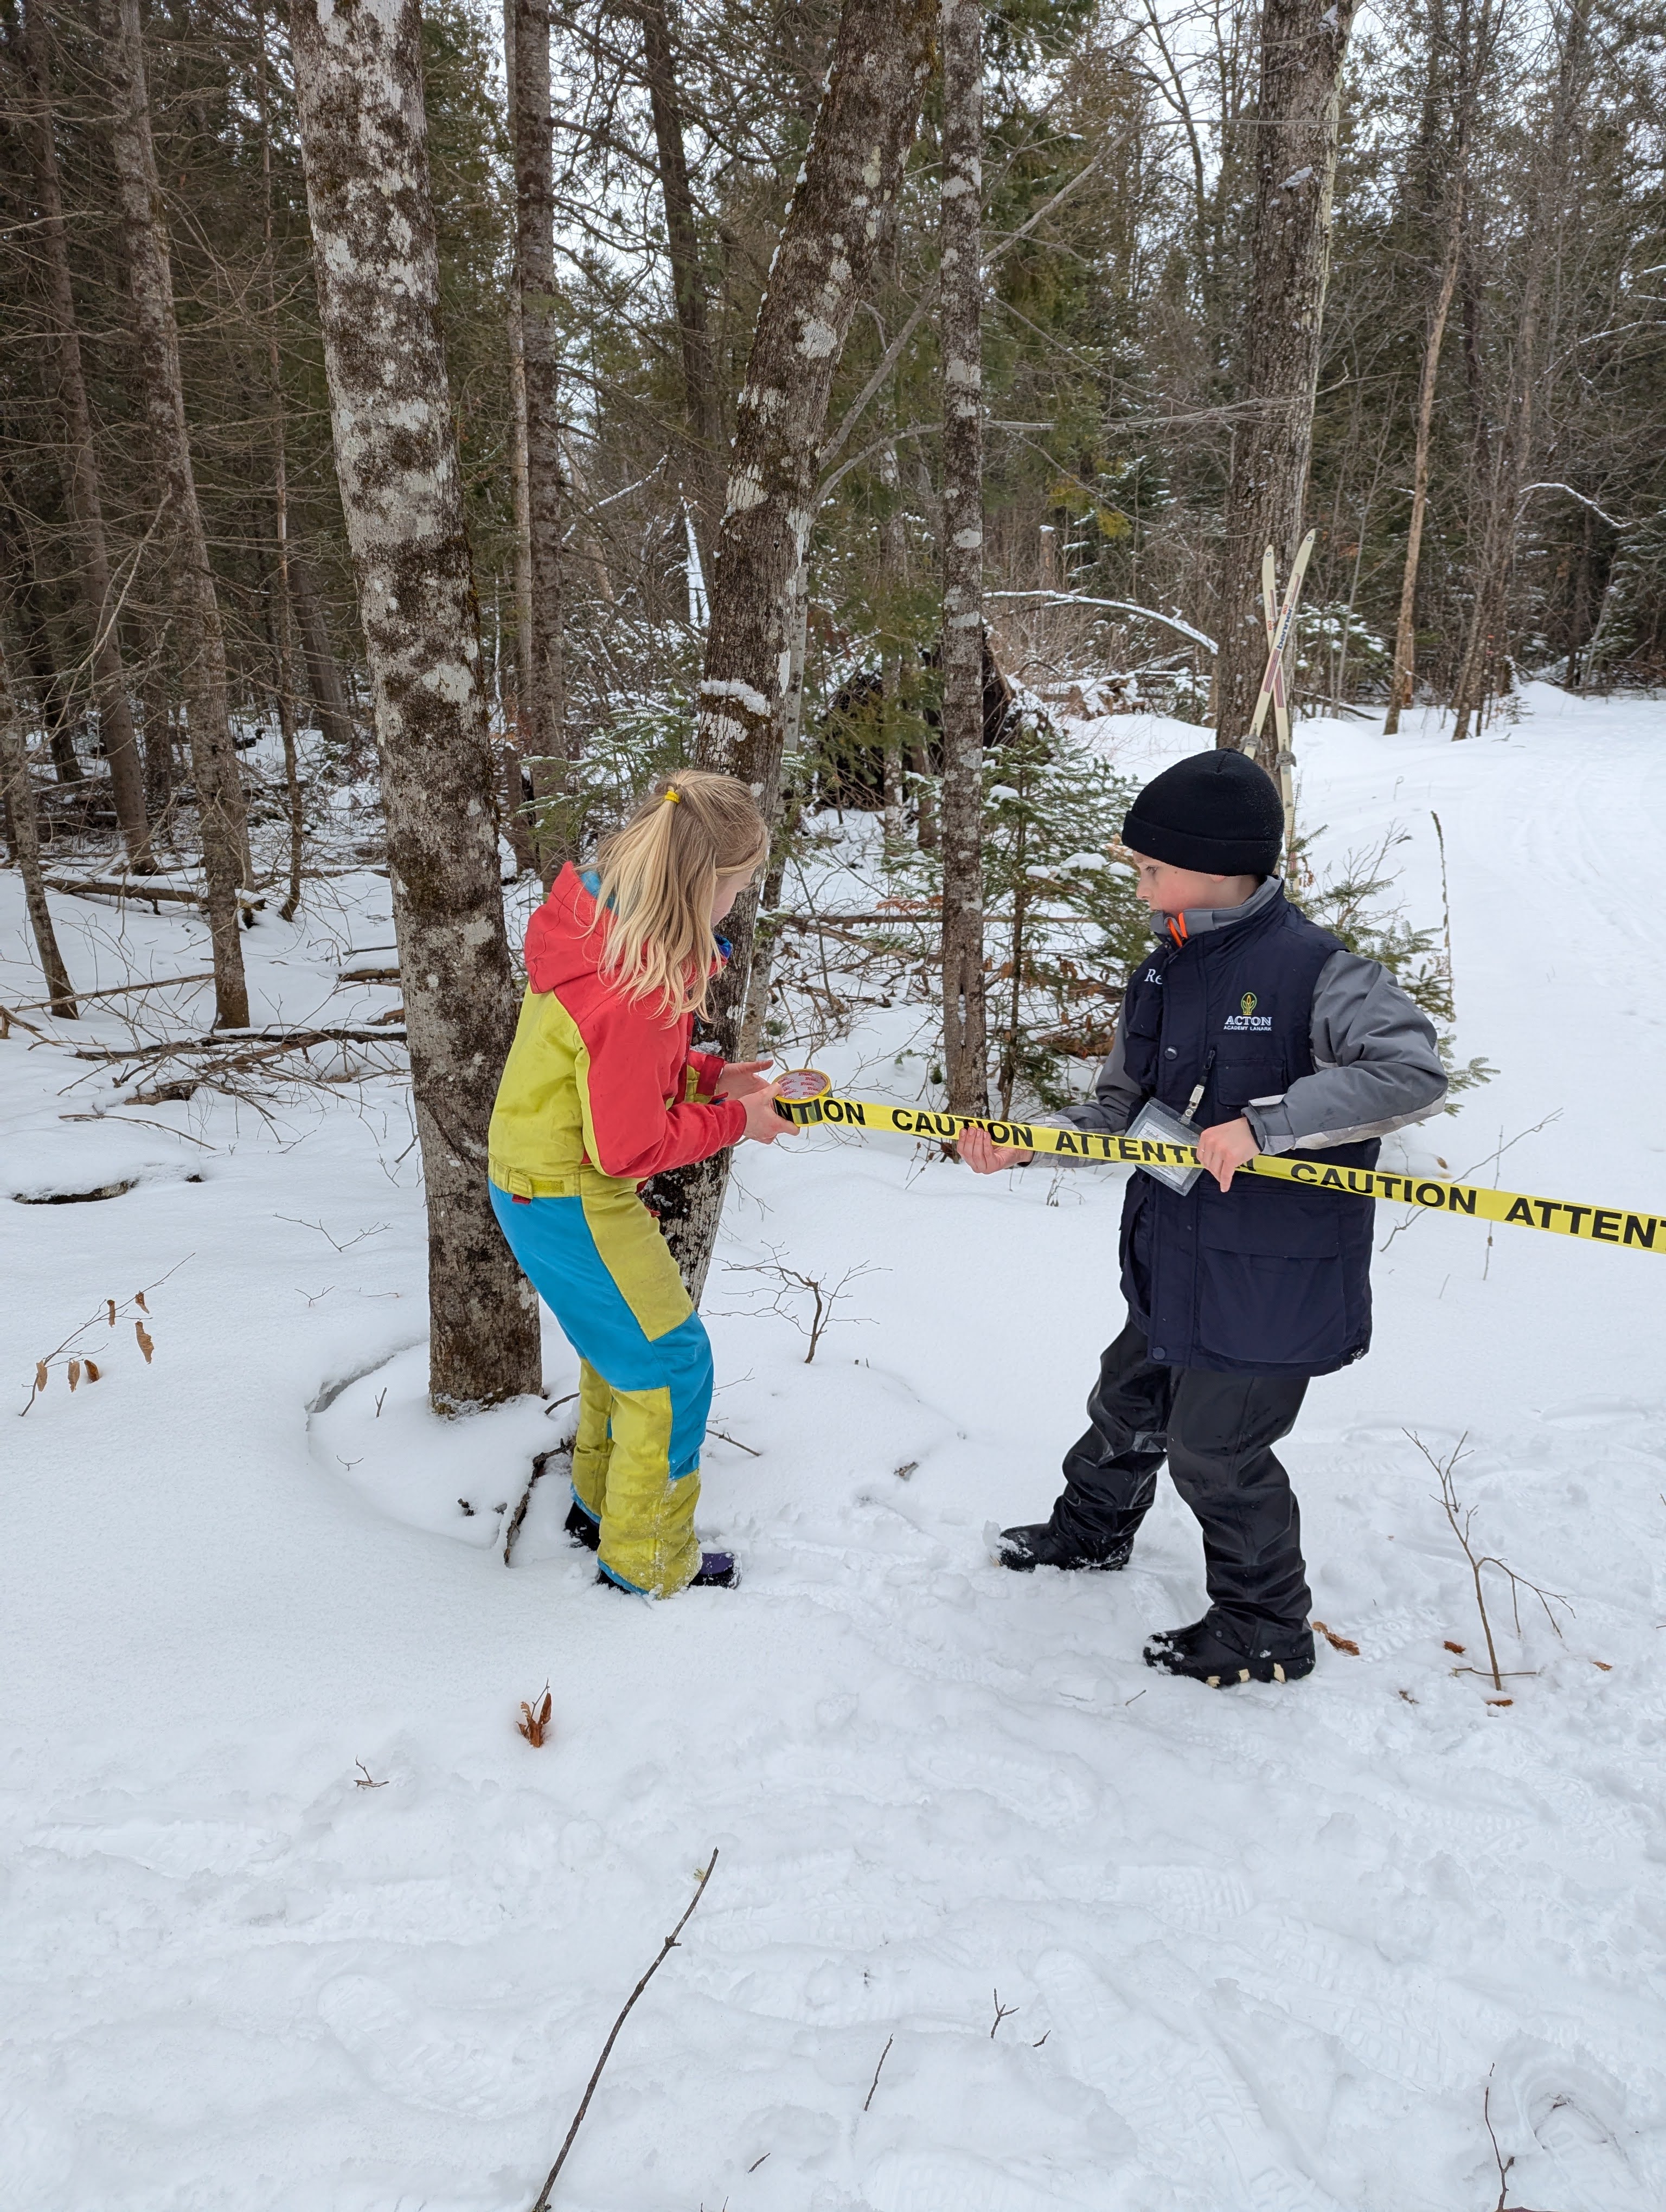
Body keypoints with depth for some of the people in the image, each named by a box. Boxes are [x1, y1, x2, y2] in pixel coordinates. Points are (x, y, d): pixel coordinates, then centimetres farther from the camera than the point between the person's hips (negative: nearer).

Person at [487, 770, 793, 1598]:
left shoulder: (594, 922, -3)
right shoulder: (634, 988, -32)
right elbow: (630, 1149, -24)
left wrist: (704, 1075, 2)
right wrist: (733, 1119, -12)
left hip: (534, 1174, 10)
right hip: (573, 1201, -10)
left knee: (620, 1341, 27)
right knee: (667, 1361, 5)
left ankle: (601, 1505, 47)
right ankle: (648, 1564, 23)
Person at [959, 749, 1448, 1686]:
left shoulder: (1315, 969, -21)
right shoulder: (1167, 973, 4)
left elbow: (1415, 1072, -30)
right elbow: (1122, 1106, 10)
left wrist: (1262, 1124, -33)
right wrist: (1024, 1145, -3)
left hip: (1271, 1281, -8)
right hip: (1176, 1262, 8)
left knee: (1215, 1450, 6)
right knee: (1128, 1402, 26)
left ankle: (1268, 1631, 30)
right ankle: (1094, 1526, 55)